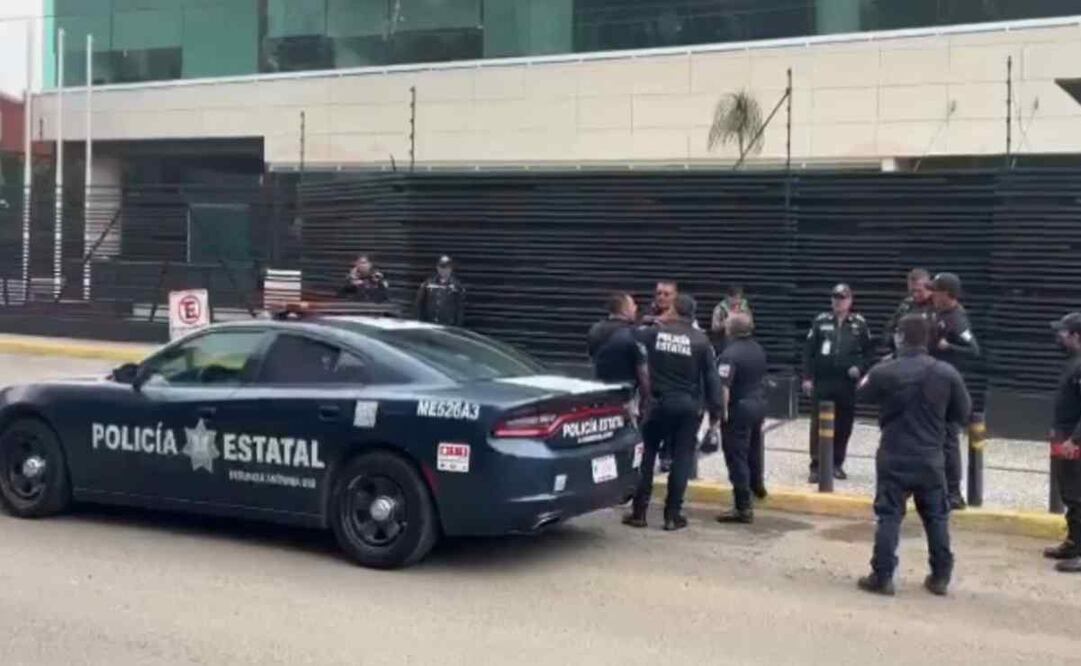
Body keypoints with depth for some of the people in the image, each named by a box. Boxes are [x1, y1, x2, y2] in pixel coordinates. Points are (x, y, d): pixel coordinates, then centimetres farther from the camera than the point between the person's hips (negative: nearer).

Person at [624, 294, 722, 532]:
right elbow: (711, 378, -1)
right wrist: (715, 410, 4)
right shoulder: (700, 340, -3)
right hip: (688, 405, -1)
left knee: (646, 454, 10)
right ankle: (672, 515, 4)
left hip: (657, 402, 1)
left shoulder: (654, 332, -2)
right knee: (682, 458, 5)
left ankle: (638, 511, 9)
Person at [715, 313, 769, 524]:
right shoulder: (758, 349, 6)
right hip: (759, 404, 9)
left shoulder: (730, 353, -22)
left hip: (739, 408, -9)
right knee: (753, 447, 29)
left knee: (737, 457, -4)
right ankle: (757, 484, 50)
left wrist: (722, 410, -21)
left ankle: (743, 508, -4)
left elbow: (724, 386, -28)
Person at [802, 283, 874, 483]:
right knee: (818, 424, -4)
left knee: (843, 425, 7)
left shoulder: (859, 323, 4)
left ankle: (837, 464, 20)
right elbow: (809, 350, 3)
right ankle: (816, 466, -1)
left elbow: (869, 351, 10)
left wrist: (860, 368, -7)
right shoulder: (821, 321, 3)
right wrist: (807, 377, -2)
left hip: (847, 383, 1)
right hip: (822, 381, -1)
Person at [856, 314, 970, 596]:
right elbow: (962, 414, 3)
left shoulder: (884, 372, -12)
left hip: (894, 457, -2)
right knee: (936, 517, 14)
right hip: (932, 457, 2)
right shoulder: (947, 373, -6)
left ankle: (882, 577, 4)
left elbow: (863, 394, 9)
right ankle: (940, 577, 19)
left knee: (889, 516, 4)